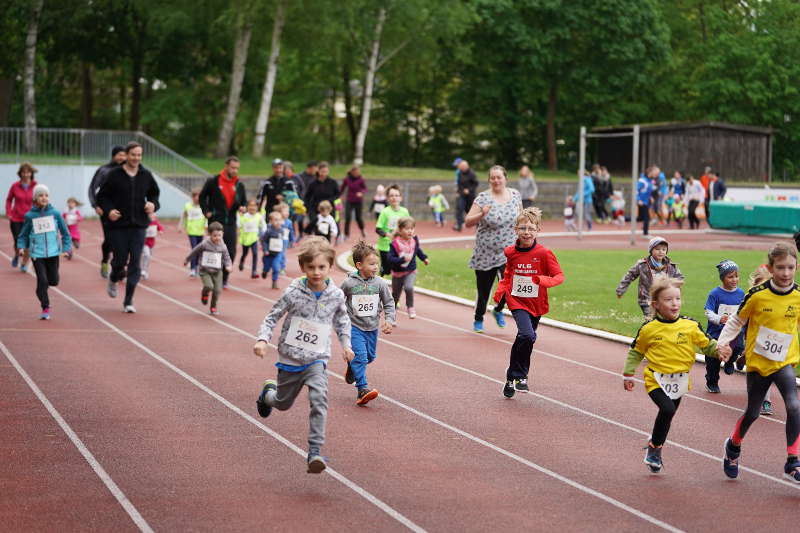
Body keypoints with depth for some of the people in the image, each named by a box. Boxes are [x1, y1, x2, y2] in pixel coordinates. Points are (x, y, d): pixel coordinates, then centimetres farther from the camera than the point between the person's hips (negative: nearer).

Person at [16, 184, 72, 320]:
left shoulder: (55, 213, 1)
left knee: (54, 281, 2)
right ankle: (45, 309, 4)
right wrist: (21, 247, -7)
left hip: (53, 253, 2)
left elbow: (65, 232, 9)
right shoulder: (29, 216, -1)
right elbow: (23, 235, 8)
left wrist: (66, 249, 3)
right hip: (37, 254, -2)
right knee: (42, 281, -8)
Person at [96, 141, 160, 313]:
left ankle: (128, 301, 2)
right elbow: (102, 196, 2)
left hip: (139, 226, 2)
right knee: (120, 259, 4)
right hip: (118, 225, -2)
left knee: (135, 263, -4)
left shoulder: (146, 175, 5)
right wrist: (109, 210, -16)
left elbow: (154, 195, 17)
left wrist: (153, 205, -5)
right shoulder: (114, 175, -4)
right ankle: (113, 280, 41)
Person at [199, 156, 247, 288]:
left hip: (231, 223, 4)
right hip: (216, 222, -4)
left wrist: (242, 207, -6)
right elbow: (202, 197, 7)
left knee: (231, 252, 2)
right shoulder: (213, 182, -3)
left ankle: (224, 279, 15)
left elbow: (244, 200, 16)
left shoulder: (239, 185, 7)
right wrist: (206, 211, -3)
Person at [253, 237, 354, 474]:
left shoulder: (336, 295, -6)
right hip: (290, 358, 0)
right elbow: (273, 316, -5)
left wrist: (345, 344, 10)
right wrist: (263, 339, -18)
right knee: (283, 403, 19)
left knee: (319, 399, -24)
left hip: (317, 359, 0)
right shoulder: (294, 293, -14)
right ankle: (268, 392, 57)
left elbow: (342, 320, 14)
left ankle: (315, 452, -24)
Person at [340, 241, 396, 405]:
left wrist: (389, 320, -6)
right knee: (359, 355, -17)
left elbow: (389, 303, 4)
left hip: (372, 327, 4)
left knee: (370, 356, 17)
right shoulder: (349, 283, -12)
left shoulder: (380, 283, -6)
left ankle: (352, 370, 47)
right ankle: (362, 389, -18)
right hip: (354, 326, -4)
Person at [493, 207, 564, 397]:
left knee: (522, 340, 13)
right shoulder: (511, 253, -1)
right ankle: (521, 376, -9)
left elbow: (559, 276, -9)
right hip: (517, 301, -1)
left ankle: (512, 378, 33)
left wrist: (544, 280, -29)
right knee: (527, 335, -23)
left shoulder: (544, 254, -10)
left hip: (536, 304, 1)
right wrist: (500, 290, 1)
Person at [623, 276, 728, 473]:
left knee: (668, 416, 14)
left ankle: (654, 448, 37)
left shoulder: (690, 325, -6)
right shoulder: (648, 328, -8)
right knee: (667, 409, -23)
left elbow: (706, 343, 2)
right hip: (656, 379, -3)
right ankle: (655, 448, -4)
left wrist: (718, 349, -19)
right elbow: (636, 352, 5)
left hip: (680, 381, 3)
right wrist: (628, 374, 8)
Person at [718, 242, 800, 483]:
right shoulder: (757, 295, -12)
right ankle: (733, 445, 44)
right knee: (752, 413, 14)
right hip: (757, 361, -1)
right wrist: (723, 343, -8)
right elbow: (736, 320, 1)